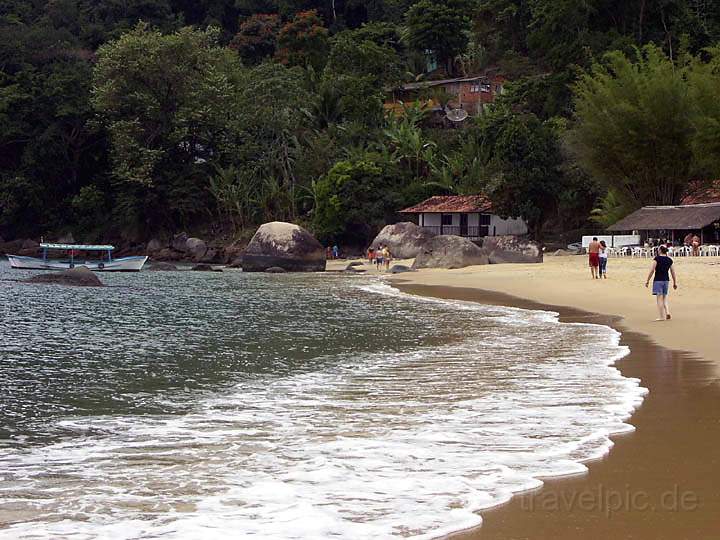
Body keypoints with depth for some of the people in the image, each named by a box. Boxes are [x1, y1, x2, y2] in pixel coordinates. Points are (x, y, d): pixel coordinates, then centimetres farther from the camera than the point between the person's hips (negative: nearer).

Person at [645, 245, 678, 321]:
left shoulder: (657, 258, -9)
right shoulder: (669, 260, 6)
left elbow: (652, 270, -12)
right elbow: (673, 272, 10)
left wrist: (647, 280, -5)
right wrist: (675, 283, 18)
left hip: (658, 280, -5)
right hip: (666, 280, 5)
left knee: (659, 299, -1)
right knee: (664, 299, 18)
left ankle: (662, 317, -2)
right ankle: (667, 313, 1)